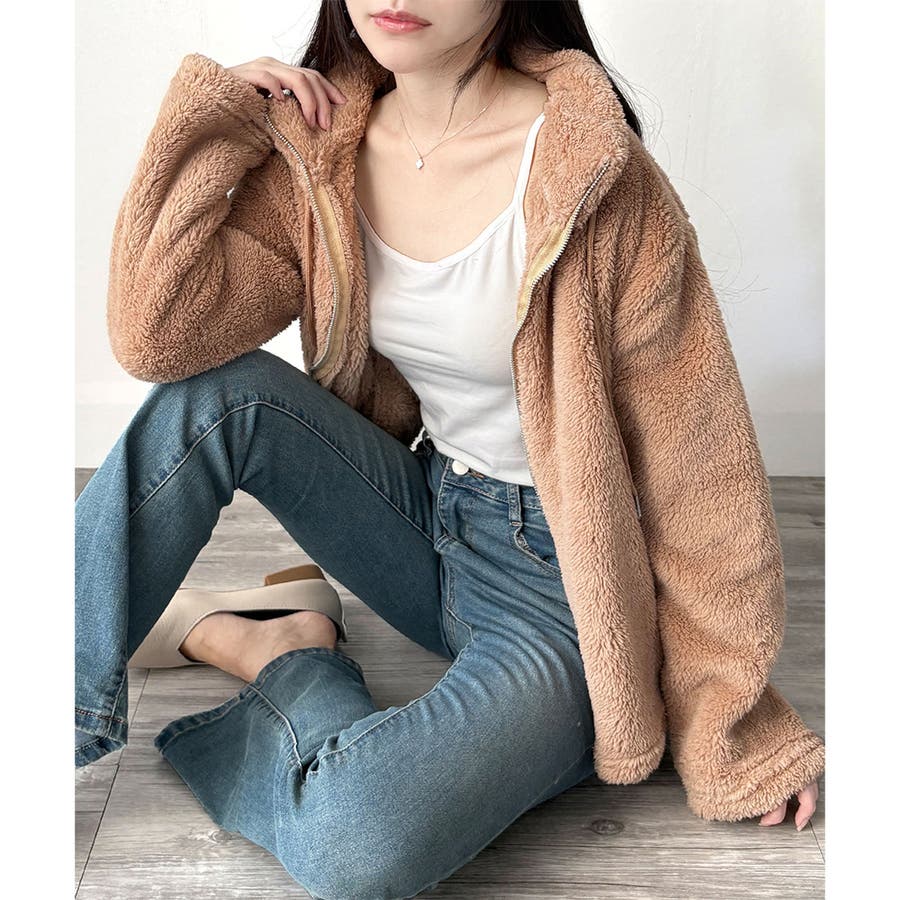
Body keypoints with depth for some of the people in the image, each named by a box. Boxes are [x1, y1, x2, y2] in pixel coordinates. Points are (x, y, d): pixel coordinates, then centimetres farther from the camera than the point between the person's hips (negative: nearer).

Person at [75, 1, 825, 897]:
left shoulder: (588, 171, -19)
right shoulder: (326, 149, -2)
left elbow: (697, 453, -14)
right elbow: (158, 335, -11)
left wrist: (736, 724, -8)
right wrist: (217, 117, -11)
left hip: (560, 587, -4)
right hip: (428, 520, 5)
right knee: (215, 394, -19)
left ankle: (283, 660, 2)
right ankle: (78, 700, -6)